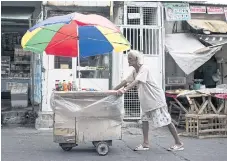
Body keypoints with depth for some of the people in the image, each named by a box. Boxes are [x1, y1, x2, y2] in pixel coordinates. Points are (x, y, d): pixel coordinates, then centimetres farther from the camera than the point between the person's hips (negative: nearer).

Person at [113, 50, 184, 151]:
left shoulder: (144, 69, -20)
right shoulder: (134, 71, 9)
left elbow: (136, 82, -35)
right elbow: (126, 81, 12)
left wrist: (124, 90, -47)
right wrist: (114, 90, 6)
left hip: (156, 98, -9)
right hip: (147, 100, 9)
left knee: (166, 120, -4)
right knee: (145, 119, 4)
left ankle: (179, 144, 3)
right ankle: (145, 144, 7)